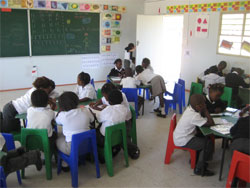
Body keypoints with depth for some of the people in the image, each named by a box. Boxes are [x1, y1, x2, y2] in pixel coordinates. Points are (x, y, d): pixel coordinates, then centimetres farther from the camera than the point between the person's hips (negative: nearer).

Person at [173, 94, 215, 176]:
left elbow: (202, 116, 13)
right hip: (182, 141, -10)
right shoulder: (194, 116, -29)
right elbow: (211, 123, -24)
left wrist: (204, 111, -8)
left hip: (179, 136, 10)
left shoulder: (190, 108, -1)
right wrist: (205, 110, -17)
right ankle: (199, 169, 3)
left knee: (205, 137, 19)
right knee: (208, 143, -9)